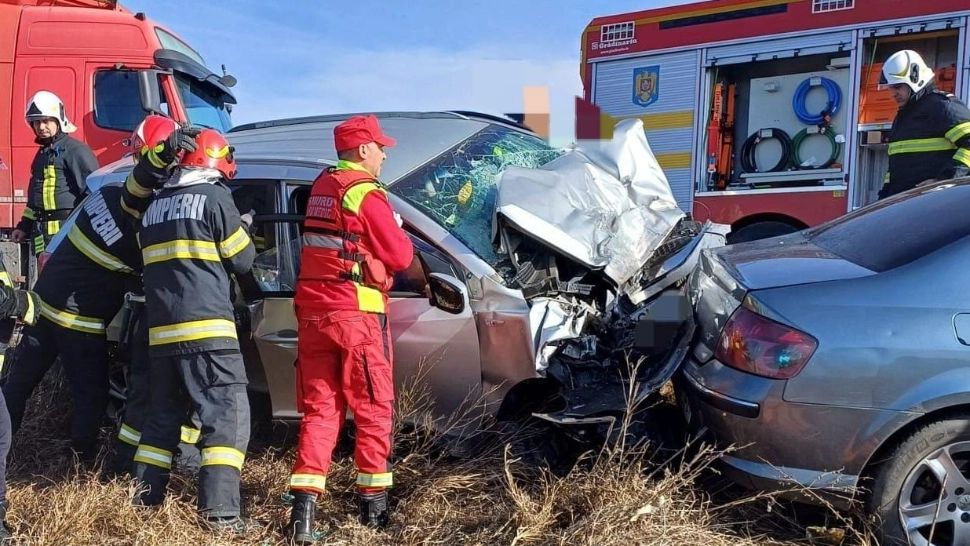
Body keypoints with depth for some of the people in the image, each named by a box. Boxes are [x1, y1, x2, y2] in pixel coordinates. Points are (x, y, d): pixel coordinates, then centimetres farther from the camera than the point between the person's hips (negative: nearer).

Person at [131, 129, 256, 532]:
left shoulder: (155, 206, 16)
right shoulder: (215, 198, -4)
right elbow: (243, 261, 1)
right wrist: (243, 230, 19)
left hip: (162, 332, 7)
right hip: (206, 329, -7)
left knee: (162, 416, 19)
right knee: (228, 416, -6)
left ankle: (144, 500, 23)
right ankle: (220, 511, -13)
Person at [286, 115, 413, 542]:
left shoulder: (320, 186, 13)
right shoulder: (366, 194, -11)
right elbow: (400, 257, -9)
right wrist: (396, 233, 10)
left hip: (312, 311, 6)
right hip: (357, 314, -6)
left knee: (319, 409, 8)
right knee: (373, 409, 7)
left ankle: (304, 507, 1)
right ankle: (373, 504, 14)